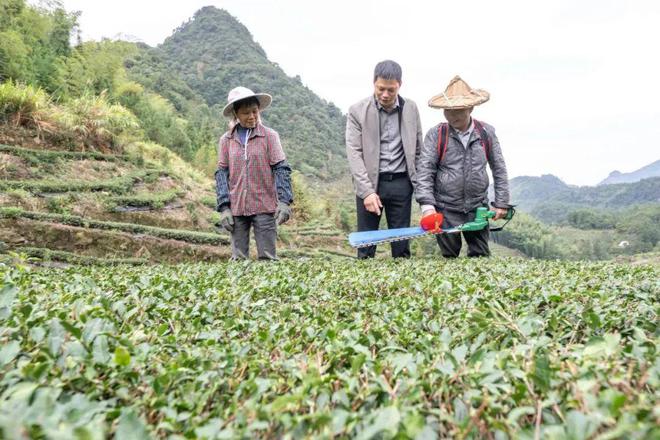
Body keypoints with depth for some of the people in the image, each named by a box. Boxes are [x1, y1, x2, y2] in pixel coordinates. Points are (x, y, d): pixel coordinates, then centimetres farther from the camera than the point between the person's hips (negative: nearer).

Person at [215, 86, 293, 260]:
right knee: (238, 258, 7)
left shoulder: (270, 136, -2)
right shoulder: (226, 140, 4)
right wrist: (224, 207, -1)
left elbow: (281, 169, -3)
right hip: (237, 208, 2)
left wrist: (284, 201, -12)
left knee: (267, 257, 2)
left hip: (264, 207, -2)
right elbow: (222, 173, 5)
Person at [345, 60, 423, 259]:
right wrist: (367, 190, -16)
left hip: (401, 183, 2)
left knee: (401, 242, 7)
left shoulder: (410, 108, 5)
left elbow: (418, 149, 11)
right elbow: (354, 153, -8)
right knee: (366, 243, 4)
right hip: (370, 182, -2)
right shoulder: (358, 110, -4)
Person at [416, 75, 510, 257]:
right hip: (446, 210, -2)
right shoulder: (435, 135, -6)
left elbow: (499, 169, 8)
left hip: (478, 208, 2)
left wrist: (501, 203, 5)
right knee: (449, 257, 8)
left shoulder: (486, 133, 2)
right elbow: (424, 171, -11)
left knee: (481, 256, 11)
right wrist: (427, 205, -21)